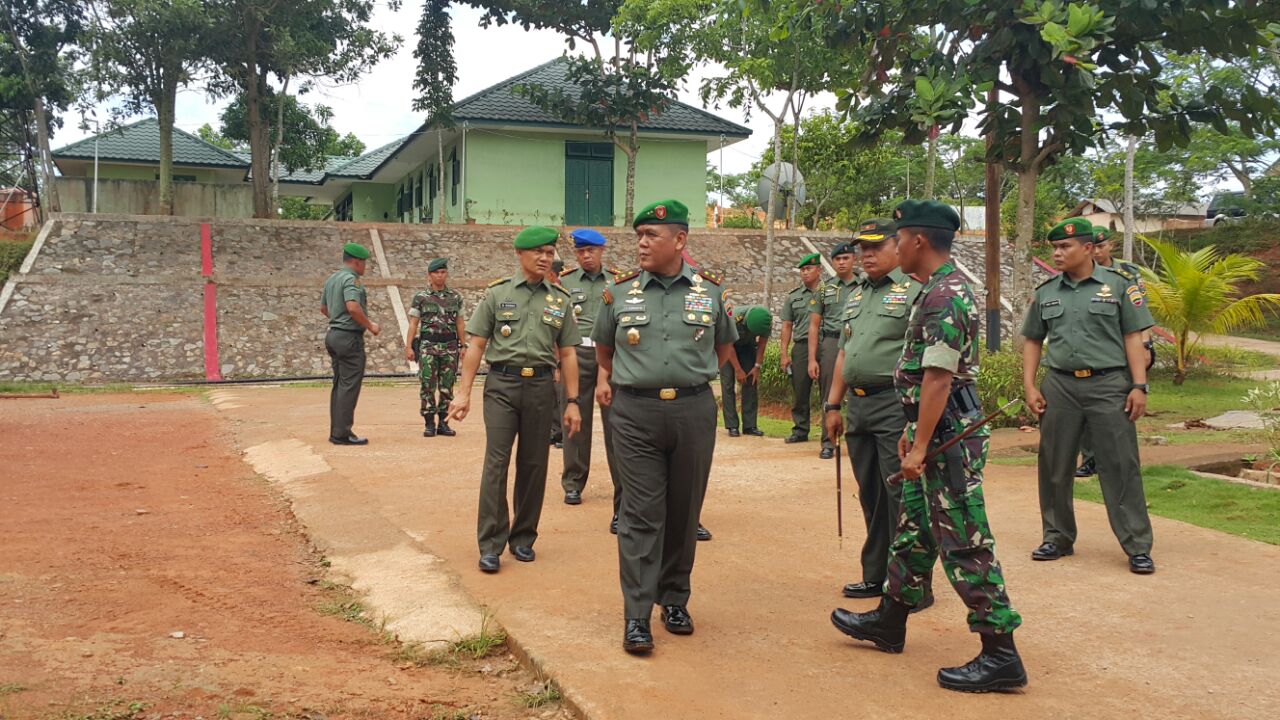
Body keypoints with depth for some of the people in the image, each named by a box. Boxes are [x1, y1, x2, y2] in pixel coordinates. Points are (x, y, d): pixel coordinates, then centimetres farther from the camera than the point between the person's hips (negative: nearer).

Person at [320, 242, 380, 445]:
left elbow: (323, 308, 25)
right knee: (349, 385, -6)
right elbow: (353, 307, -28)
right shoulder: (351, 279, -14)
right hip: (350, 337, -10)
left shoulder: (331, 279, 16)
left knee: (339, 384, 14)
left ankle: (336, 432, 17)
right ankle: (342, 433, -6)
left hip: (333, 335, 10)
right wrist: (370, 325, -17)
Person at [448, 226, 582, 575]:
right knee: (496, 462, -7)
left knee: (534, 464, 6)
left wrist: (573, 401, 5)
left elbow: (568, 353, 10)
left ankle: (523, 538, 19)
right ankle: (490, 544, -3)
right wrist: (464, 392, -3)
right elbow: (477, 345, 3)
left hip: (540, 386, 2)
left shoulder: (560, 300, 10)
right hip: (502, 383, -2)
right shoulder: (497, 293, 4)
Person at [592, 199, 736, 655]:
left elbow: (724, 347, 20)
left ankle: (675, 600, 25)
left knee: (684, 512, 10)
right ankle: (636, 616, -2)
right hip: (635, 414, -1)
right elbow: (603, 347, 22)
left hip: (694, 413, 1)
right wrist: (607, 379, 12)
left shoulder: (710, 291, 5)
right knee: (641, 514, -4)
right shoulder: (619, 292, 4)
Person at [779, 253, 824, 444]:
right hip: (801, 347, 3)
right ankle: (800, 430, 13)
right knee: (799, 391, 4)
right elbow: (787, 326, 12)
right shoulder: (793, 297, 14)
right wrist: (784, 354, 4)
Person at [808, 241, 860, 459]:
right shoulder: (825, 289, 11)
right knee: (829, 396, 1)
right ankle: (828, 443, 8)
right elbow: (814, 325, 9)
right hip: (830, 344, 1)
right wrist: (812, 359, 1)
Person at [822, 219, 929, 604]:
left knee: (900, 495, -6)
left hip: (895, 405, -8)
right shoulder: (856, 294, 19)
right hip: (858, 405, 8)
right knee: (870, 496, 13)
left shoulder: (914, 290, -6)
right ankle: (876, 576, 23)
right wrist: (833, 405, 18)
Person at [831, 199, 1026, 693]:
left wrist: (920, 445, -23)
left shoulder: (945, 295, -18)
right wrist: (912, 431, 21)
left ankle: (1000, 655, 0)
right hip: (936, 430, 11)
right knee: (914, 528, 20)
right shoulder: (940, 290, 15)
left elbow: (938, 378, -24)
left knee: (964, 543, -6)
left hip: (949, 434, -11)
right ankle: (889, 622, 34)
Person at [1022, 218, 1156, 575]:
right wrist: (1030, 387, 5)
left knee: (1121, 468, -3)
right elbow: (1032, 341, 15)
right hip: (1060, 386, 3)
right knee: (1054, 468, 7)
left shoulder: (1118, 284, 2)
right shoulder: (1046, 292, 10)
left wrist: (1139, 386, -7)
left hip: (1108, 385, -3)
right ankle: (1058, 538, 21)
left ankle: (1138, 547, 3)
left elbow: (1133, 338, 0)